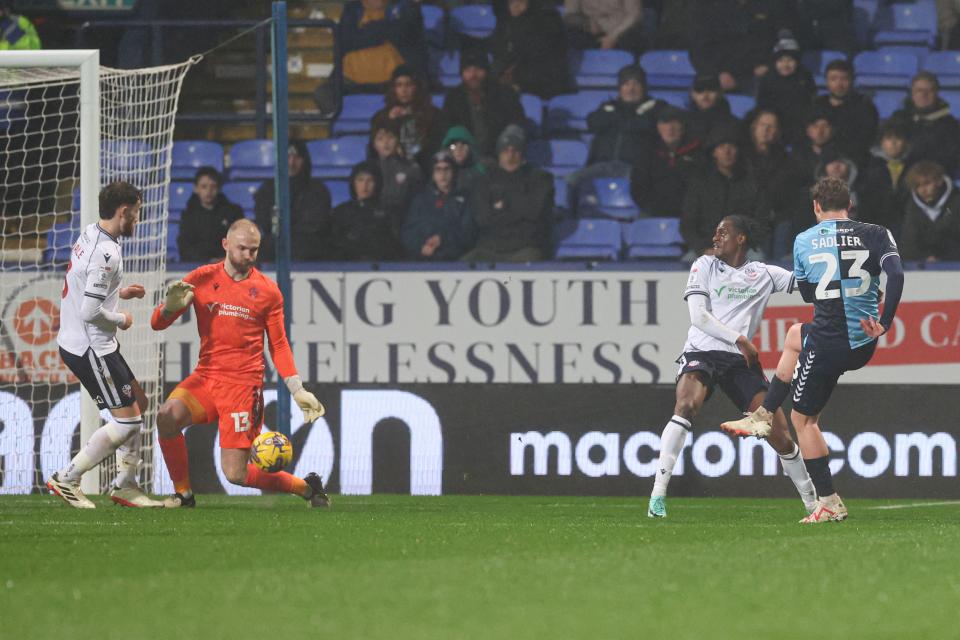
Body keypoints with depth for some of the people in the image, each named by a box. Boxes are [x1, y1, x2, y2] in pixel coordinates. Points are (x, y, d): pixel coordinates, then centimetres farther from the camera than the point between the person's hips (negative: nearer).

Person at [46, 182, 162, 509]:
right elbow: (90, 312, -26)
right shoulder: (106, 253, -23)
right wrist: (122, 320, -8)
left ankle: (125, 485, 18)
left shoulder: (89, 235, 6)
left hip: (74, 342, 10)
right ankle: (66, 480, 1)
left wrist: (118, 293, 13)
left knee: (138, 403, 17)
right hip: (90, 348, -10)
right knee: (127, 421, -5)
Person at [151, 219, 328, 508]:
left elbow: (279, 346, 12)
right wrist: (171, 306, -18)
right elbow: (157, 323, 5)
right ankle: (183, 493, -8)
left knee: (236, 474, -8)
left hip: (244, 383, -2)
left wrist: (298, 390, 2)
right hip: (206, 376, 2)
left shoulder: (268, 291, 4)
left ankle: (307, 487, 18)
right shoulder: (202, 278, 5)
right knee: (167, 416, -29)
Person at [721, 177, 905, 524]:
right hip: (864, 346, 4)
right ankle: (762, 417, 36)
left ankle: (829, 503, 10)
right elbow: (896, 275, -19)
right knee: (795, 335, 33)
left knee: (804, 418, 15)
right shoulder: (874, 234, -1)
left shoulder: (804, 241, 1)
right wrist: (884, 323, -15)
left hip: (827, 344, -4)